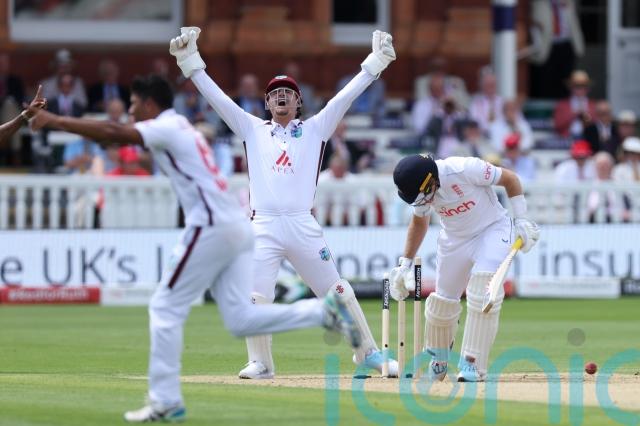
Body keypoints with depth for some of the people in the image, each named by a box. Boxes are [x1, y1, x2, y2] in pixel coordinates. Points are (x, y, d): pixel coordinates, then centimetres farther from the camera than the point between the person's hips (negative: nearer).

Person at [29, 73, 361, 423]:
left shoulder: (167, 128, -5)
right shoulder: (178, 128, 25)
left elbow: (114, 133, -17)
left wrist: (56, 121, -15)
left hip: (212, 226, -9)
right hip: (237, 228, 9)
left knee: (165, 308, -1)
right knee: (240, 319, 4)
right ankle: (325, 311, -6)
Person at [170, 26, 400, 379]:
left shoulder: (314, 129, 14)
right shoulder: (252, 129, 15)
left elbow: (346, 96, 8)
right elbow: (216, 96, 11)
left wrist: (375, 62, 1)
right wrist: (190, 60, 4)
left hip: (303, 227, 0)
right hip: (264, 227, 0)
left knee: (336, 291, 3)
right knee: (255, 297, -10)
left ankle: (367, 352, 14)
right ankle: (260, 363, 3)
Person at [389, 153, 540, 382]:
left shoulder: (465, 169, -32)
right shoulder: (418, 189, -14)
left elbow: (510, 178, -17)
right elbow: (419, 221, 8)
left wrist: (521, 220, -18)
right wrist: (405, 264, 7)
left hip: (492, 229, -5)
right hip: (455, 239, 5)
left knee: (484, 289, -26)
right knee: (443, 300, 3)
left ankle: (472, 363, -21)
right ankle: (438, 360, 30)